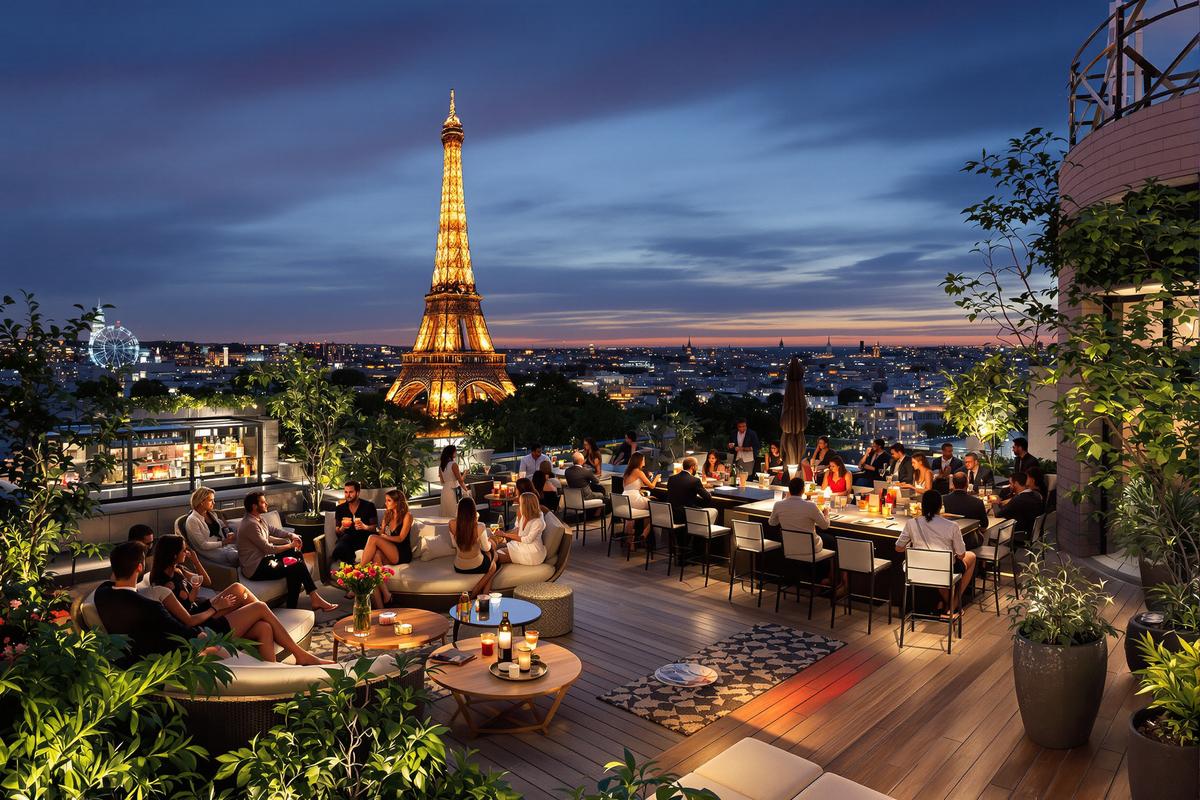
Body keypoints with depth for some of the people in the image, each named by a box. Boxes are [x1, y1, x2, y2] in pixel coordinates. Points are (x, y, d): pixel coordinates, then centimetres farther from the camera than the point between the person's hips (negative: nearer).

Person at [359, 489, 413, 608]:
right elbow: (381, 533, 16)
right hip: (388, 554, 5)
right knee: (376, 555, -33)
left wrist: (383, 536, -6)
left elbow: (400, 538, -4)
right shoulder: (387, 515, 22)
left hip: (402, 554, -5)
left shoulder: (407, 515, 2)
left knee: (373, 539, -25)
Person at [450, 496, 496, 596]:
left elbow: (455, 545, 0)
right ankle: (484, 595, 20)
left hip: (459, 568, 4)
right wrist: (489, 542, 14)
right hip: (477, 567, -4)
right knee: (493, 565, 31)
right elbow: (486, 548, -10)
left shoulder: (452, 525, -17)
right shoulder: (479, 527, -26)